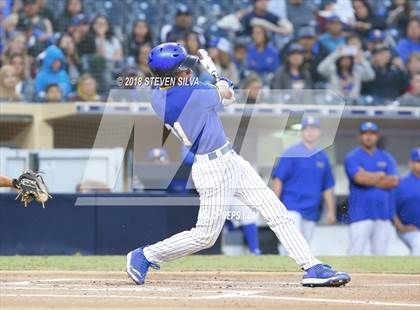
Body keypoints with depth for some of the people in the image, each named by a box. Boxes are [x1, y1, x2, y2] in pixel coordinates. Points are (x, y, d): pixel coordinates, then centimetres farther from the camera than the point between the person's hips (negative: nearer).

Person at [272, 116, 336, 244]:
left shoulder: (323, 157, 13)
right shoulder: (291, 153, -1)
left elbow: (327, 187, 16)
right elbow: (278, 179, -4)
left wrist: (331, 211, 12)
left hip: (312, 212, 5)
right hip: (292, 208, -5)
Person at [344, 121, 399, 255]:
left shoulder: (386, 158, 13)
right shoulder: (353, 157, 1)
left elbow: (393, 181, -2)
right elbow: (360, 178, -16)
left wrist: (370, 179, -6)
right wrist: (381, 175, -1)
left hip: (384, 213, 4)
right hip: (360, 213, -4)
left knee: (380, 252, 5)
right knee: (356, 251, -11)